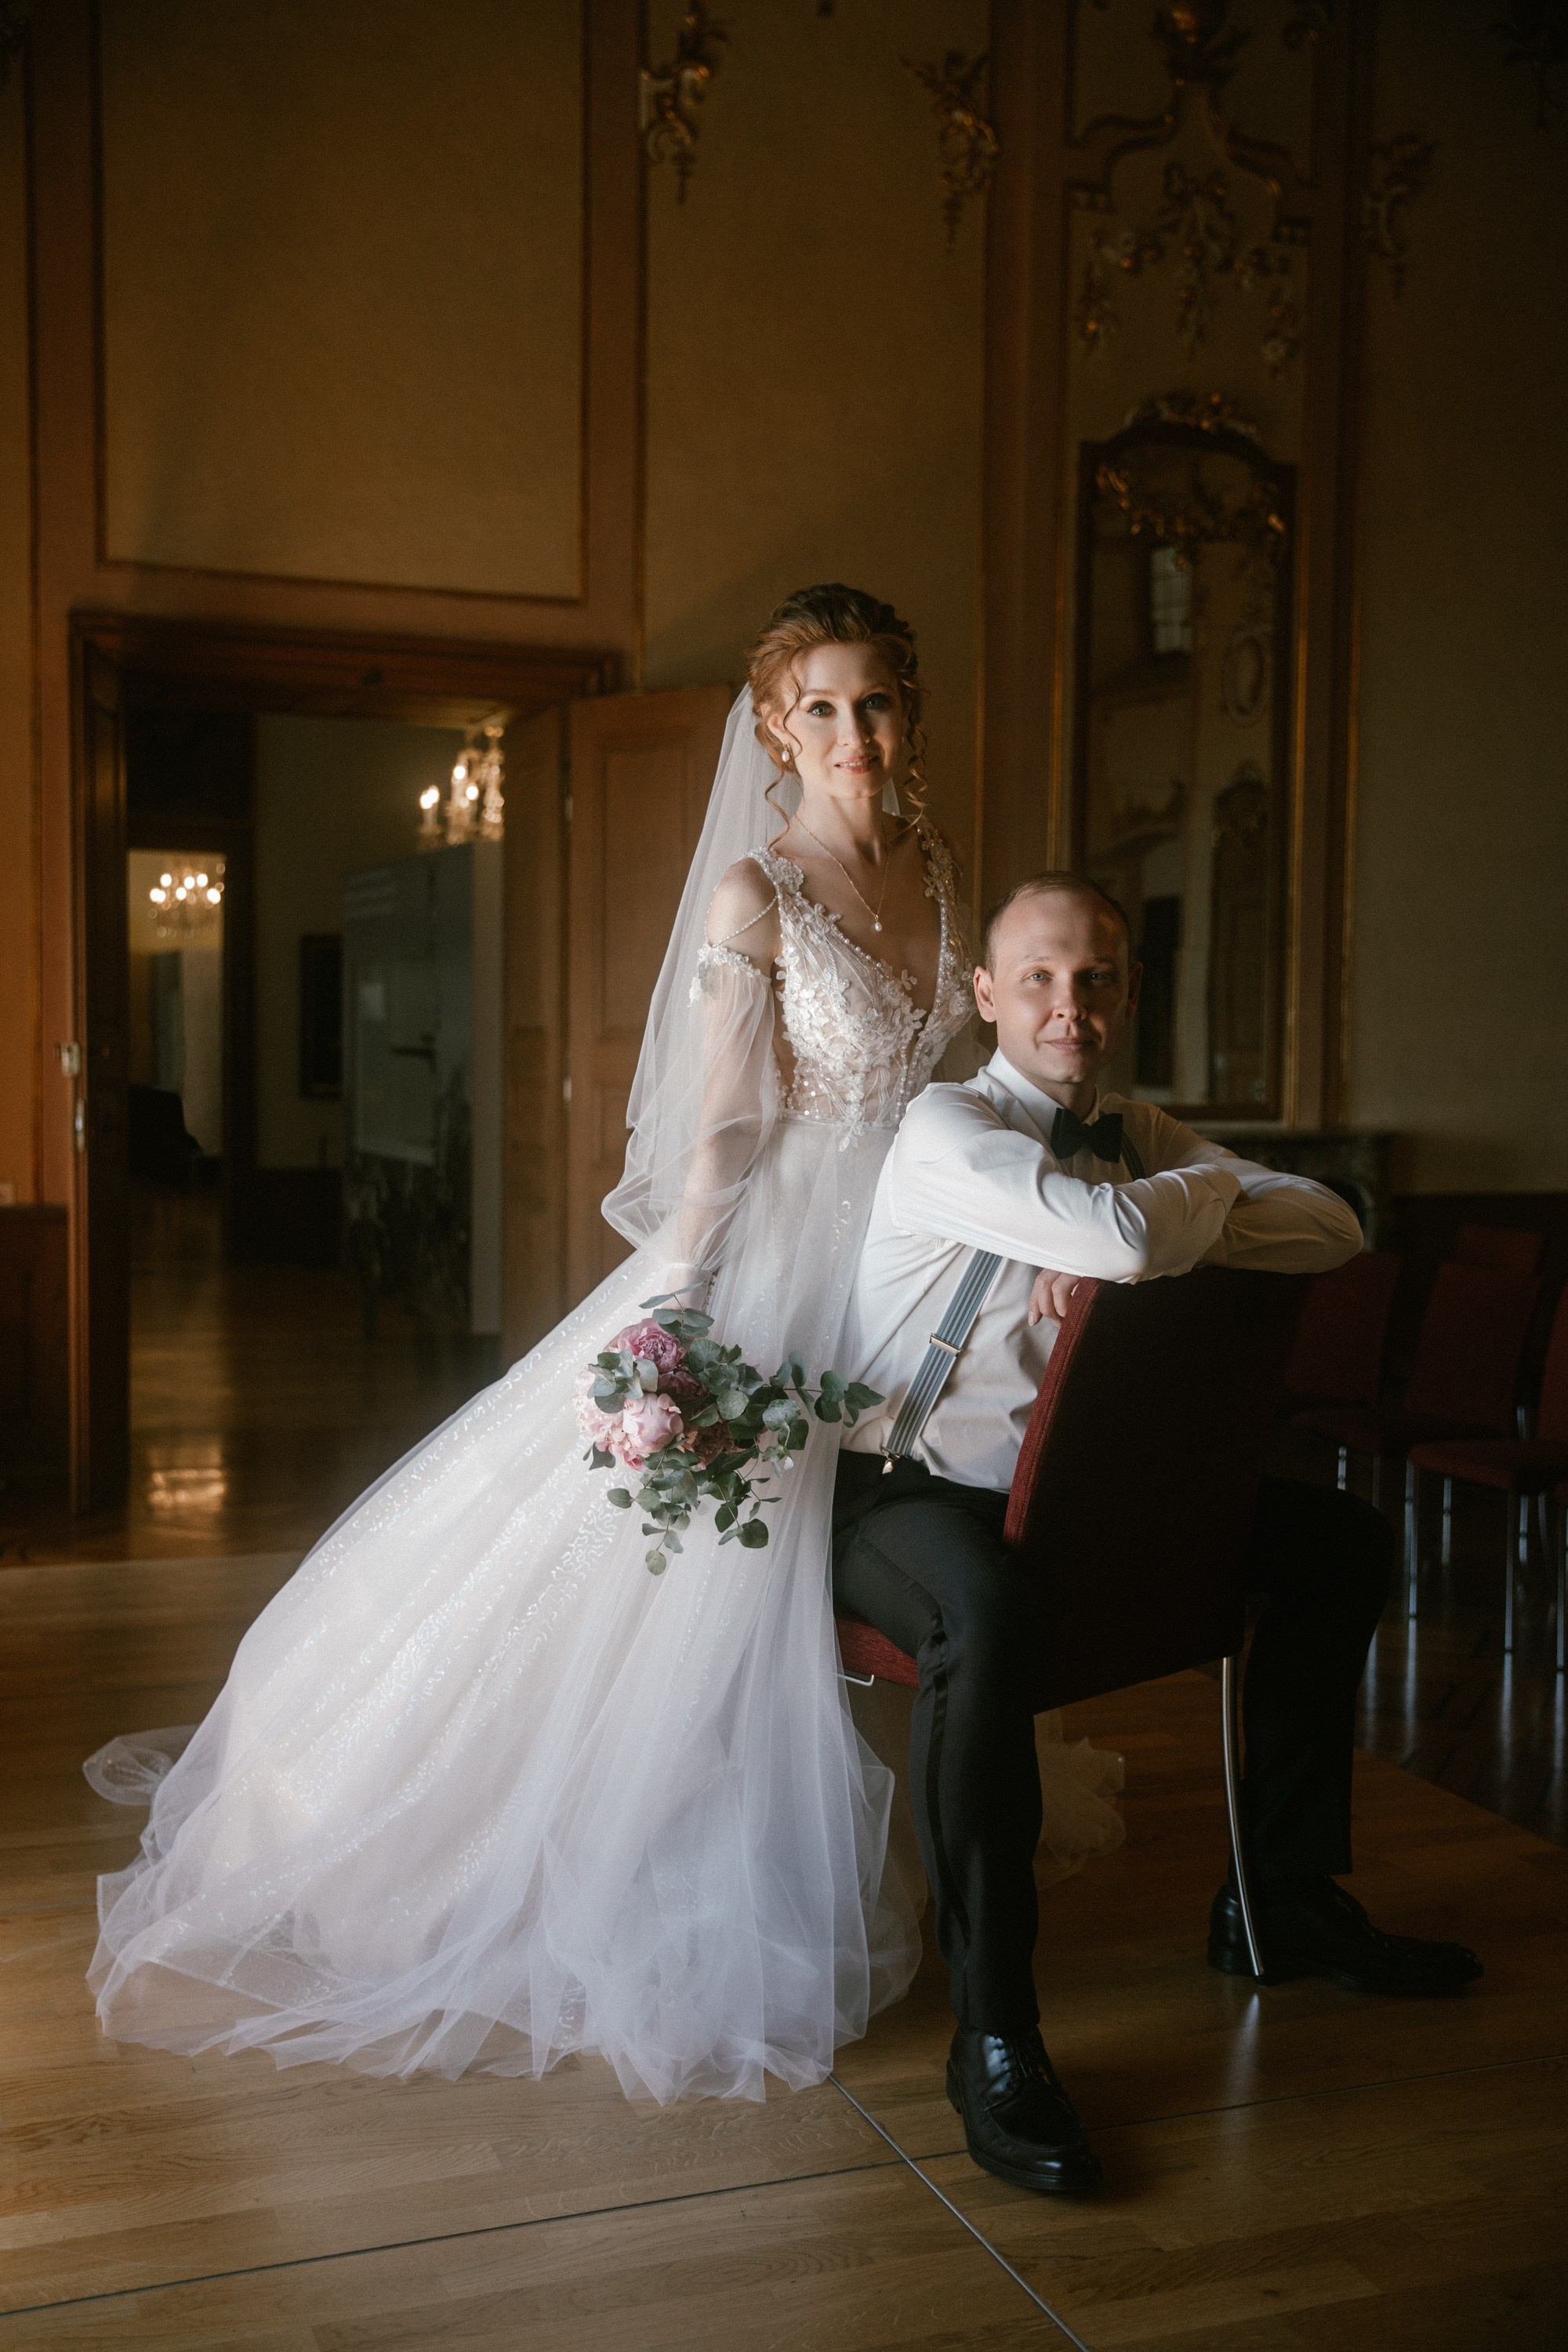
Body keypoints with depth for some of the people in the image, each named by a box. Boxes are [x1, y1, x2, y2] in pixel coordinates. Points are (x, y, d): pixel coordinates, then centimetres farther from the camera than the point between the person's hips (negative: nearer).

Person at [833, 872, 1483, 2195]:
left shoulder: (1138, 1138, 8)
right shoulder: (948, 1129, -14)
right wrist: (1213, 1187, -8)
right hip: (909, 1490, -7)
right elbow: (1124, 1237, -32)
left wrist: (1127, 1245, -17)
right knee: (987, 1615, -41)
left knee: (1344, 1540, 7)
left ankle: (1282, 1900, 18)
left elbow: (1337, 1229, -3)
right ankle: (993, 2036, -26)